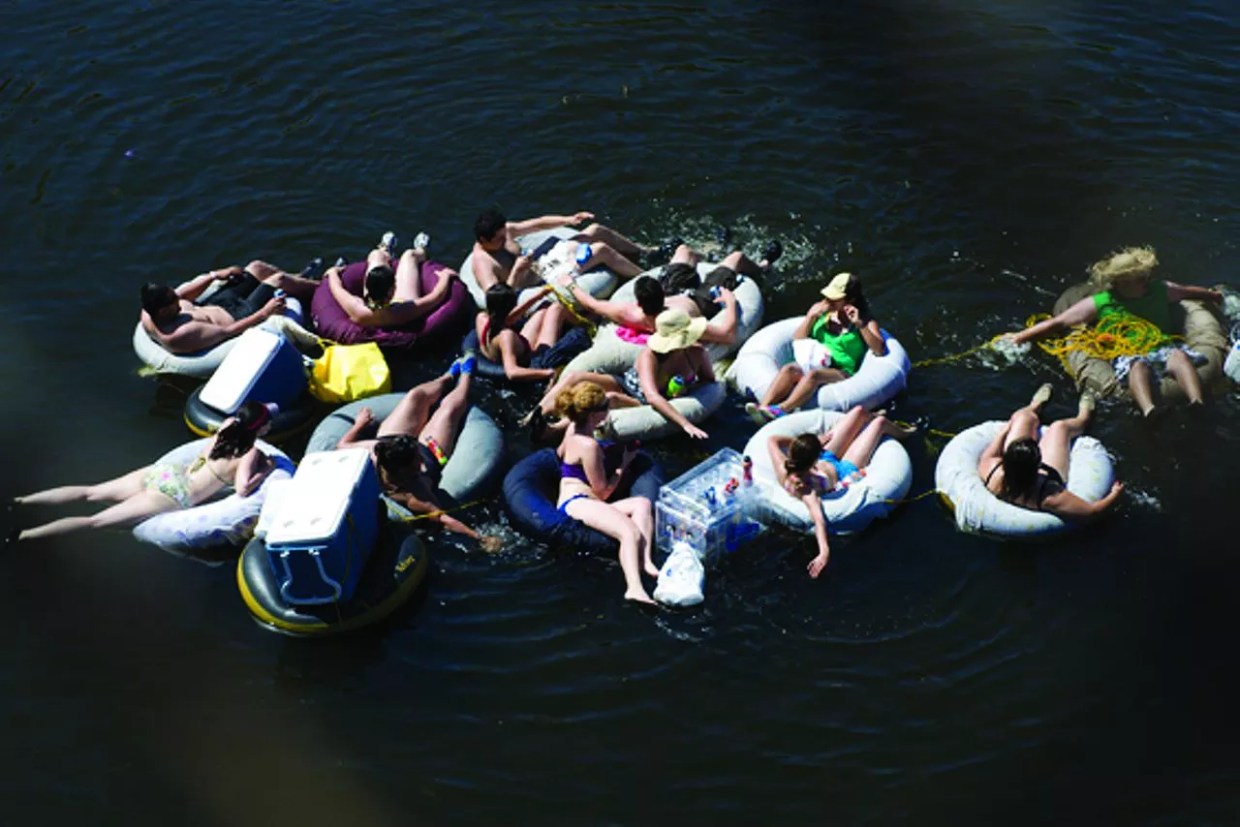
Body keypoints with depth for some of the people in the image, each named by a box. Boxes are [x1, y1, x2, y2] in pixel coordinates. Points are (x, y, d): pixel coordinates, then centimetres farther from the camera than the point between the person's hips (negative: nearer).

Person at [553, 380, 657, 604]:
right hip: (576, 504, -10)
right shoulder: (589, 445, -9)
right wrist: (624, 464, 7)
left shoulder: (572, 429, 18)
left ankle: (644, 560, -35)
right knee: (630, 532, -34)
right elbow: (603, 493, -7)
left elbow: (560, 453, 42)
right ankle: (634, 587, -61)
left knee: (642, 504, -10)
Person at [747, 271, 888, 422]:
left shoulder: (864, 320, 8)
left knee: (813, 374, -37)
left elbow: (880, 350, -5)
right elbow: (797, 339, 14)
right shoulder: (821, 310, 17)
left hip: (842, 372, -4)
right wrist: (812, 316, 0)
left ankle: (781, 409, -56)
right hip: (812, 363, 4)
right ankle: (763, 408, -49)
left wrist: (860, 324, -12)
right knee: (789, 369, -31)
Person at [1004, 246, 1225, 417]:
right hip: (1127, 355, -3)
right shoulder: (1099, 303, 11)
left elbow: (1187, 291, 44)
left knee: (1179, 356, -33)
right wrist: (1020, 337, 7)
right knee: (1138, 366, -40)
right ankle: (1149, 410, -71)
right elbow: (1058, 324, 10)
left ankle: (1198, 405, -60)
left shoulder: (1160, 290, 23)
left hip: (1163, 346, 3)